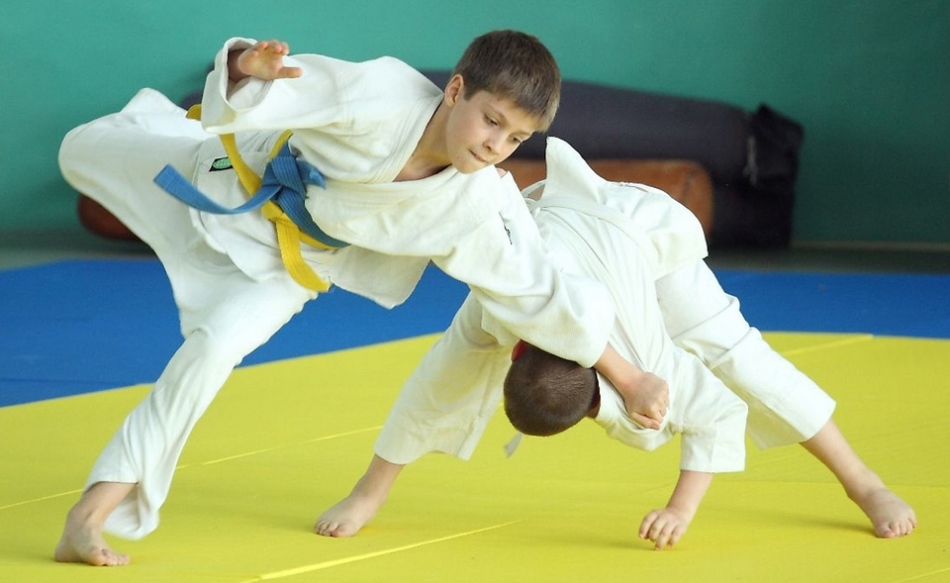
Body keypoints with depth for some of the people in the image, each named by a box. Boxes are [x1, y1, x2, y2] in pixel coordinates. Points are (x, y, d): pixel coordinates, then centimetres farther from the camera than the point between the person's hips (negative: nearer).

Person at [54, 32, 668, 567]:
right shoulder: (383, 94, -37)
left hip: (283, 267, 0)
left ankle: (92, 515, -15)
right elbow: (252, 94, -35)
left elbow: (546, 295, -18)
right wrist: (251, 69, -59)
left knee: (215, 347, -23)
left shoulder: (482, 207, -29)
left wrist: (630, 378, -16)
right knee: (83, 153, 19)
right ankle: (160, 119, 58)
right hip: (233, 177, 0)